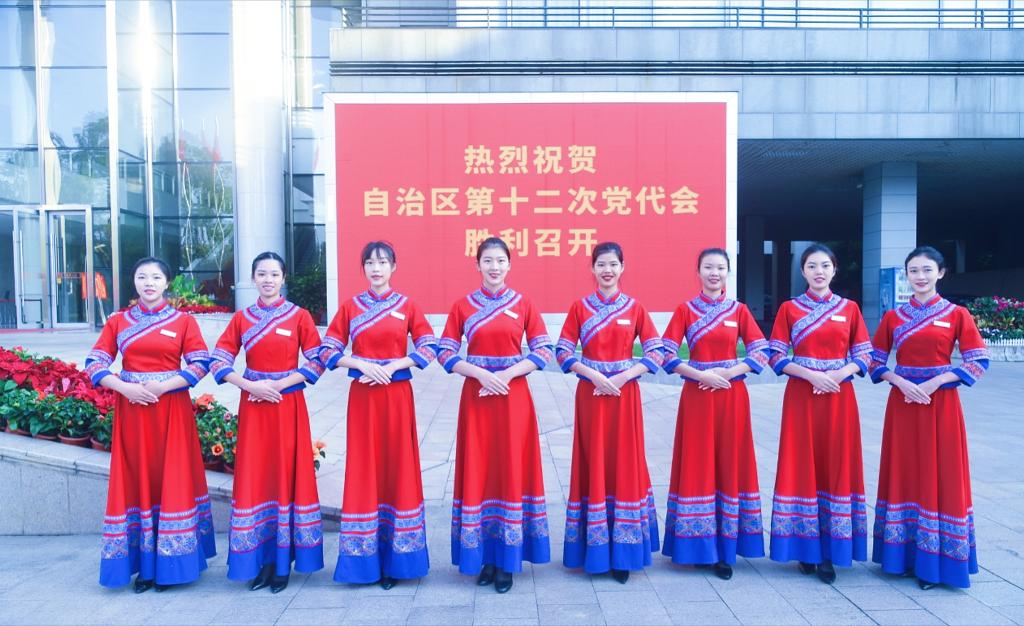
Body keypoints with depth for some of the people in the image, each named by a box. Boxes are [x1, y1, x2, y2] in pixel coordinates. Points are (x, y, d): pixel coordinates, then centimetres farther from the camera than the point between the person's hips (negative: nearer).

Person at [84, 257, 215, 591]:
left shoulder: (183, 321, 4)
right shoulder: (117, 322, 9)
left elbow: (201, 363, -4)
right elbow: (95, 364, 2)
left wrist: (163, 386, -16)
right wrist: (124, 387, -15)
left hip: (171, 409, -2)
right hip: (131, 408, 2)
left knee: (172, 479, 1)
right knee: (136, 480, 4)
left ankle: (169, 565, 12)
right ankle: (144, 565, 14)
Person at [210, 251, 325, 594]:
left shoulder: (299, 316, -1)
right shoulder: (241, 318, 6)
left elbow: (317, 361, -3)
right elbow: (219, 360, 2)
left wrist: (280, 384, -12)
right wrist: (250, 385, -12)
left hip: (287, 405, -2)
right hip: (253, 405, 2)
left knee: (287, 474, 2)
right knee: (254, 476, 4)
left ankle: (282, 561, 13)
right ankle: (262, 558, 17)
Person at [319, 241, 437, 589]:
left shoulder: (407, 306, 4)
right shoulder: (350, 307, 6)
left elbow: (428, 347, -1)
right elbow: (329, 351, 2)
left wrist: (392, 365, -12)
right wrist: (362, 364, -13)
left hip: (397, 395, 0)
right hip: (362, 397, 0)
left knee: (398, 466, 2)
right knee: (364, 469, 2)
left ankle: (395, 557, 15)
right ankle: (365, 559, 14)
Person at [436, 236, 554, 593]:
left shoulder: (524, 305, 3)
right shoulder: (462, 306, 4)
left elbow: (544, 350, 0)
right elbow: (445, 353, 0)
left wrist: (508, 374, -13)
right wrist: (481, 374, -14)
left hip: (513, 396, 0)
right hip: (477, 396, 0)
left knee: (512, 470, 2)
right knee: (479, 471, 3)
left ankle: (508, 559, 14)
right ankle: (485, 557, 16)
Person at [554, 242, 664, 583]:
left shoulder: (635, 308, 3)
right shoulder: (580, 307, 3)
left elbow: (656, 353, 0)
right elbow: (563, 351, -1)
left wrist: (623, 377, -12)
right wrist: (594, 375, -15)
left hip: (624, 394, 0)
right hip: (591, 394, 0)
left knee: (624, 467, 3)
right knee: (593, 467, 4)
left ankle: (622, 554, 15)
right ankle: (595, 552, 15)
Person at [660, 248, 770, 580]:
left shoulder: (739, 310, 6)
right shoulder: (685, 310, 2)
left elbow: (761, 352, 1)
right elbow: (667, 354, -5)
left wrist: (729, 372, -12)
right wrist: (701, 375, -16)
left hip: (732, 397, 1)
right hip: (697, 397, -1)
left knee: (730, 466, 4)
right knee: (697, 467, 1)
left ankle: (725, 549, 15)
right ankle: (700, 547, 13)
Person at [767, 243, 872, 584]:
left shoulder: (849, 309, 7)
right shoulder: (789, 309, 4)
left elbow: (863, 356, 5)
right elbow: (776, 356, -2)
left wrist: (838, 375, -13)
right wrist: (812, 375, -15)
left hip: (839, 397, 1)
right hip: (801, 396, -1)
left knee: (837, 466, 2)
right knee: (802, 465, 1)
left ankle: (830, 550, 12)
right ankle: (805, 547, 12)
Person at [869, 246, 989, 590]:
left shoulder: (957, 314, -1)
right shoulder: (893, 316, 6)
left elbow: (978, 363, -4)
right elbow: (875, 362, 6)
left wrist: (933, 383, -14)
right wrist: (901, 382, -12)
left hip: (941, 403, -2)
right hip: (903, 403, 2)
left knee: (940, 475, 1)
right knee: (904, 472, 7)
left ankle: (934, 561, 11)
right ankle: (904, 554, 18)